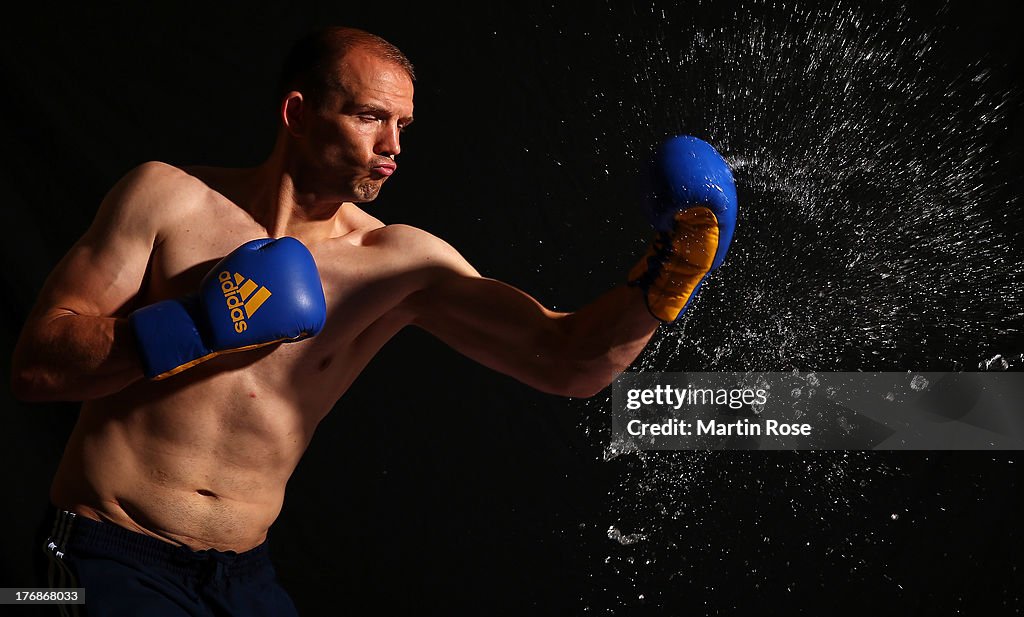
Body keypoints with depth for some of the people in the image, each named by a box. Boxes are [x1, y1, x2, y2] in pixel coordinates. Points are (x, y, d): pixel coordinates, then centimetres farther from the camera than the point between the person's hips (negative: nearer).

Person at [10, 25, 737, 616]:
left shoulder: (399, 266, -4)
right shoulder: (168, 200, -6)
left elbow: (568, 360, -9)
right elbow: (36, 364, -9)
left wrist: (667, 274, -26)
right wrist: (196, 328, -21)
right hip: (115, 557, -2)